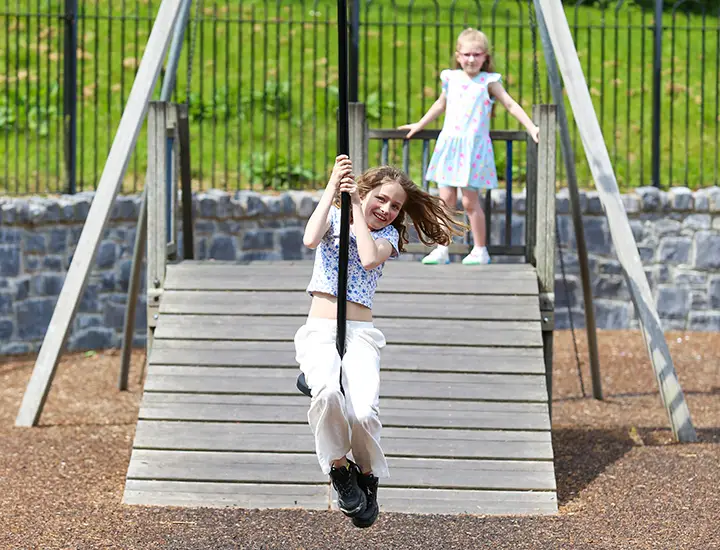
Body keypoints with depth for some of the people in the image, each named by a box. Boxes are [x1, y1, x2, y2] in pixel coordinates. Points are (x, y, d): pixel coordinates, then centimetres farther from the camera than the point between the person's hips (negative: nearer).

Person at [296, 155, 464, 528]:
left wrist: (355, 206, -7)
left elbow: (369, 258, -12)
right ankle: (338, 468, -10)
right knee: (328, 393, -36)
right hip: (319, 329, -1)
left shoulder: (388, 234, 12)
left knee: (363, 411, -29)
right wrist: (333, 188, -11)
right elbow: (310, 240, -11)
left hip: (360, 333, 1)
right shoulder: (334, 216, 12)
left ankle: (367, 476, 2)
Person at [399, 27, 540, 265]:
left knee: (470, 201, -4)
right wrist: (418, 126, 34)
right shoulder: (451, 79, 10)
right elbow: (441, 105, 26)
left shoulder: (489, 82, -1)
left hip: (474, 146, -4)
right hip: (449, 144, 4)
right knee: (446, 199, 2)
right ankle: (441, 250, 8)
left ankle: (480, 250, 8)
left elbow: (511, 105, 0)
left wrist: (531, 128, -7)